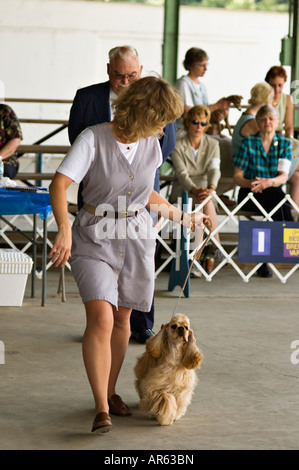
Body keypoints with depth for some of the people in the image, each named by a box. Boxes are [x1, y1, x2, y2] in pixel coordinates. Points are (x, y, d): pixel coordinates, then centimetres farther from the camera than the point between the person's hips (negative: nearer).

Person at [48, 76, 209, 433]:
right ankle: (101, 409, -17)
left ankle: (110, 392, 30)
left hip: (137, 236, 5)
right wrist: (64, 228, -38)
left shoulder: (151, 145, 4)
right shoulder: (94, 138, -14)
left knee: (121, 318, 12)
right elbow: (60, 183, -24)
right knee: (101, 317, -18)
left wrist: (181, 216, 23)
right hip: (95, 236, -5)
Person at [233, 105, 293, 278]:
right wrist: (250, 183, -21)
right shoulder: (249, 143, 4)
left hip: (274, 193, 2)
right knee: (277, 197, -35)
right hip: (249, 194, -2)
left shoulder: (284, 143, 8)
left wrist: (269, 182, -27)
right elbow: (237, 176, 1)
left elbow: (284, 176, -5)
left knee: (276, 193, -36)